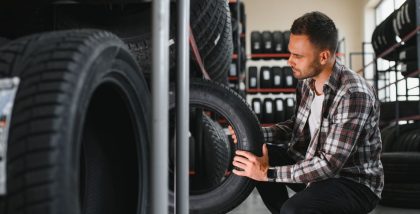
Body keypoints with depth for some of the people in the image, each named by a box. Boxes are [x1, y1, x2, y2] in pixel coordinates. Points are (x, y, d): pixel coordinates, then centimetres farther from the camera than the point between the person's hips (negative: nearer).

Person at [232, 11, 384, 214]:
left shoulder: (354, 94, -27)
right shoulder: (306, 82, -2)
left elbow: (329, 164, -28)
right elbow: (297, 126, 13)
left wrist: (268, 173, -26)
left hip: (355, 183, -7)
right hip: (316, 168, 8)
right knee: (252, 154, -3)